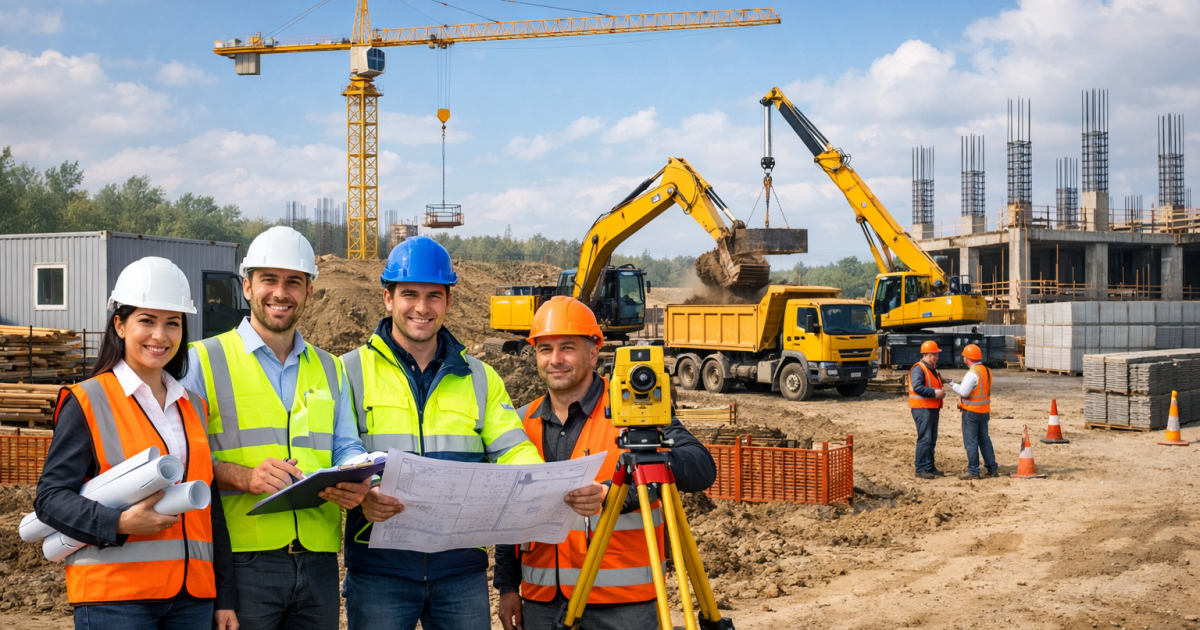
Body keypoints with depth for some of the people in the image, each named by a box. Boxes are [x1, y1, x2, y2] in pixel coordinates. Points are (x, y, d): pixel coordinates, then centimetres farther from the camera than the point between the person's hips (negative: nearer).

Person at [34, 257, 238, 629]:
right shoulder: (88, 403, -2)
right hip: (114, 598, -5)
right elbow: (51, 497, -6)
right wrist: (120, 523, -22)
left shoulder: (194, 407, 15)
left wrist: (225, 598, 13)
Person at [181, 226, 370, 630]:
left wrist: (355, 484, -8)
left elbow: (346, 448, 15)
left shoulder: (329, 370, 18)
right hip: (241, 560, -4)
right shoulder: (205, 361, 3)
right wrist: (244, 477, -22)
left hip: (318, 561, 5)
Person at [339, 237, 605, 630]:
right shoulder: (352, 372, 2)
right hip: (379, 565, -2)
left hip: (462, 568, 3)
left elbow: (513, 453, 1)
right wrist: (360, 497, -31)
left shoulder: (481, 379, 12)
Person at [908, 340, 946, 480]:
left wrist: (941, 392, 5)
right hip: (922, 409, -10)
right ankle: (921, 469, -8)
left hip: (933, 408, 10)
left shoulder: (933, 369, 18)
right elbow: (917, 387, -25)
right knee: (924, 439, -11)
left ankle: (930, 467, 20)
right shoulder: (918, 369, -14)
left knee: (932, 439, 13)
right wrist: (934, 393, -25)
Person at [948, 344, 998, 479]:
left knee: (971, 441, -1)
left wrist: (953, 384, -8)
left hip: (971, 412, -8)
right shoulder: (987, 371, 8)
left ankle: (973, 471, 1)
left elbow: (964, 392, -22)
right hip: (984, 411, 8)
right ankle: (993, 468, 17)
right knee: (984, 439, 16)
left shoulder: (972, 373, -20)